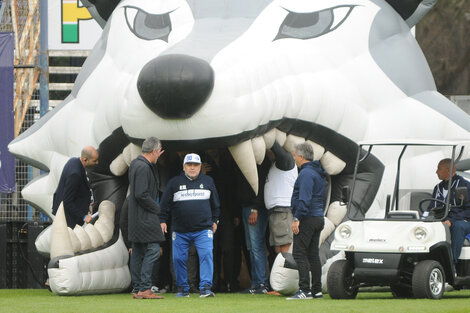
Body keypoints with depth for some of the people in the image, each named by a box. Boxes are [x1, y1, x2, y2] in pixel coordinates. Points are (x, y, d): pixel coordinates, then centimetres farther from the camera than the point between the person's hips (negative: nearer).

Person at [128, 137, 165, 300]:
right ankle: (144, 288, -13)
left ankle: (136, 289, 11)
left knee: (138, 253, 10)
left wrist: (154, 161, 23)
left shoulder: (135, 163, 13)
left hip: (134, 218, 10)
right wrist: (156, 208, -9)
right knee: (152, 249, -10)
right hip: (144, 217, -10)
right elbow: (141, 194, -22)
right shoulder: (143, 168, -17)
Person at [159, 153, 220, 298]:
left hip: (203, 229, 0)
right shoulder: (174, 182, 5)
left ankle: (205, 287, -15)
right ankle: (183, 289, 13)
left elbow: (215, 204, 21)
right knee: (179, 258, 1)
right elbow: (165, 204, 7)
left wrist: (214, 220, 20)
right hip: (180, 231, 0)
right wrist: (163, 220, -1)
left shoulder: (208, 181, 11)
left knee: (206, 255, -14)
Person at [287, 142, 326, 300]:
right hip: (318, 218, 10)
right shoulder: (319, 173, 18)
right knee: (313, 254, 12)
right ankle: (317, 290, 12)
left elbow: (304, 198, -22)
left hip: (307, 220, -10)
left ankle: (304, 290, -16)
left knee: (299, 254, -10)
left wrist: (297, 218, -23)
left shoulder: (306, 173, -14)